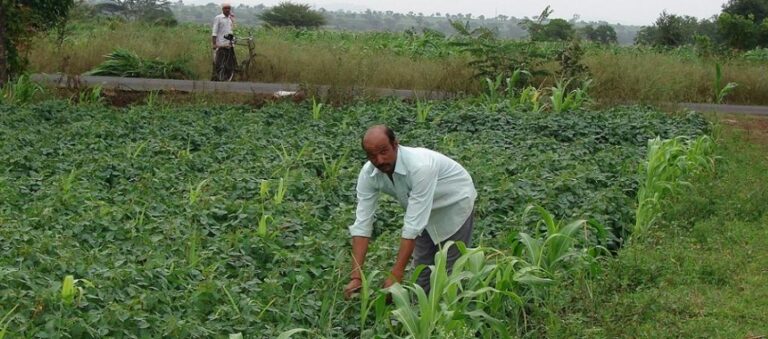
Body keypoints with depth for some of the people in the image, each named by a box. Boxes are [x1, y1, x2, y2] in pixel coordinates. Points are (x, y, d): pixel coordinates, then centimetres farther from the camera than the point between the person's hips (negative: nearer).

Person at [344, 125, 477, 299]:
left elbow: (413, 225, -42)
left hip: (454, 203, -5)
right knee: (422, 269, 8)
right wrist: (356, 277, -32)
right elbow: (362, 223, -24)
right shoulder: (368, 174, -23)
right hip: (426, 210, 5)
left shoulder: (421, 166, -41)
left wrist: (396, 276, -42)